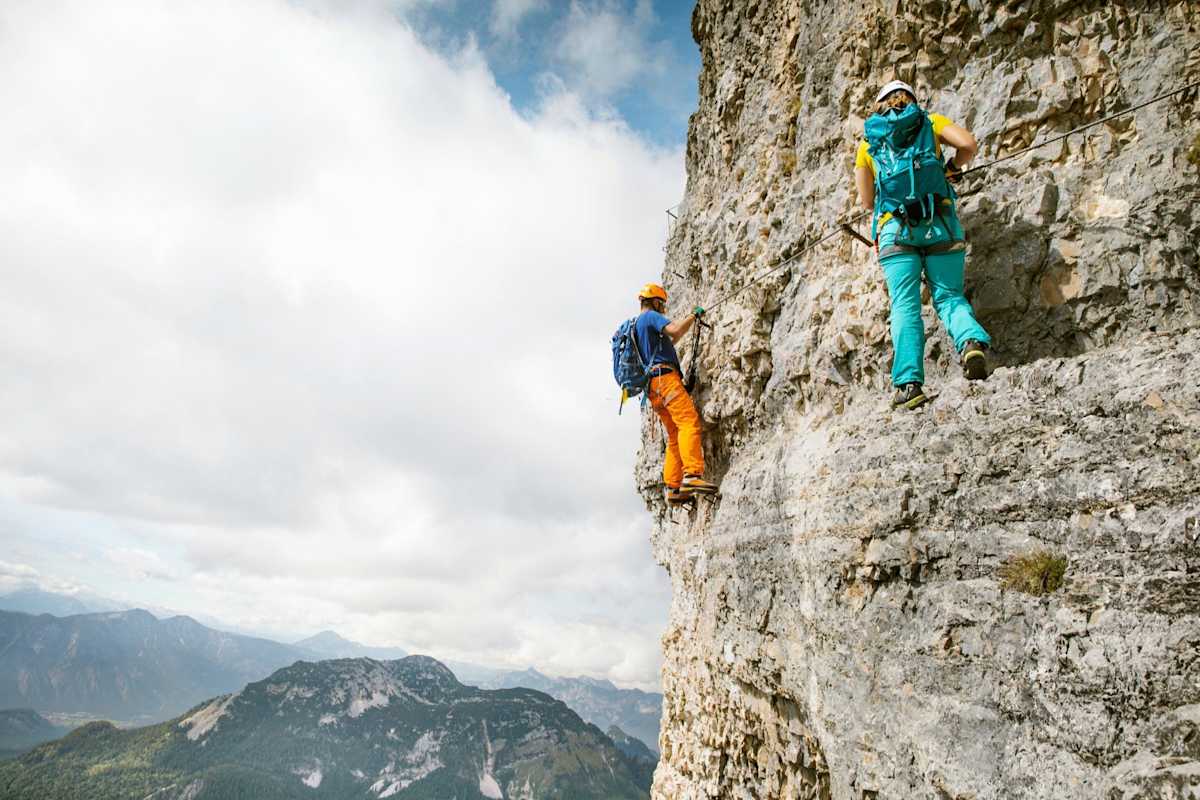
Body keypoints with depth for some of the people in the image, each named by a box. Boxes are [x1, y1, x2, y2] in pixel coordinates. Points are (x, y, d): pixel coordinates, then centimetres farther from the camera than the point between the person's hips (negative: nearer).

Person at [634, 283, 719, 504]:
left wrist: (688, 322, 45)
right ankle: (692, 475, -36)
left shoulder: (636, 325, 31)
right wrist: (693, 315, 0)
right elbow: (674, 330, -16)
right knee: (689, 421, -22)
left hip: (654, 386, 10)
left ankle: (673, 487, -1)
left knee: (675, 436, 6)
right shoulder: (650, 316, 3)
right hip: (664, 377, -10)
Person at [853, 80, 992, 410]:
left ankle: (909, 382, -17)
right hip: (940, 222, 0)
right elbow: (969, 144, 3)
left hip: (895, 227, 0)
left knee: (905, 306, -4)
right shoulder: (930, 121, 19)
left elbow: (868, 200, 20)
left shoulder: (867, 141, 20)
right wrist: (952, 167, 24)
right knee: (949, 296, 9)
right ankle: (972, 340, -22)